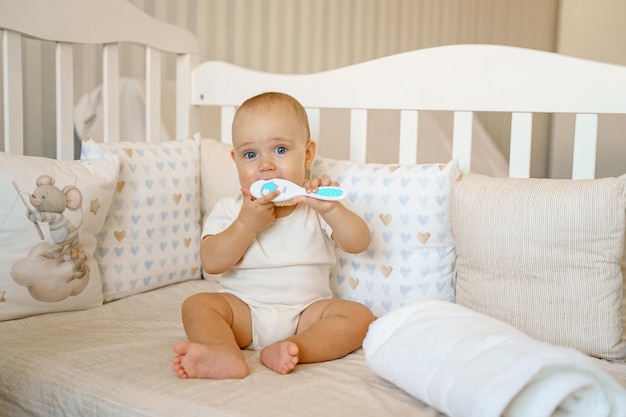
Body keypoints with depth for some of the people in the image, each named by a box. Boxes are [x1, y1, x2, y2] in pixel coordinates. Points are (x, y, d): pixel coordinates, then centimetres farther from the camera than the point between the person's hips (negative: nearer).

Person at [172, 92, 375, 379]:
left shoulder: (316, 206, 4)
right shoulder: (229, 210, 3)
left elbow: (359, 244, -6)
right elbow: (211, 263, -10)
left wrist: (331, 209, -23)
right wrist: (246, 224, -22)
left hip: (307, 312, 0)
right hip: (243, 310, 0)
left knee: (359, 316, -22)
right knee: (197, 304, -22)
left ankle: (292, 348, -40)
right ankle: (225, 354, -47)